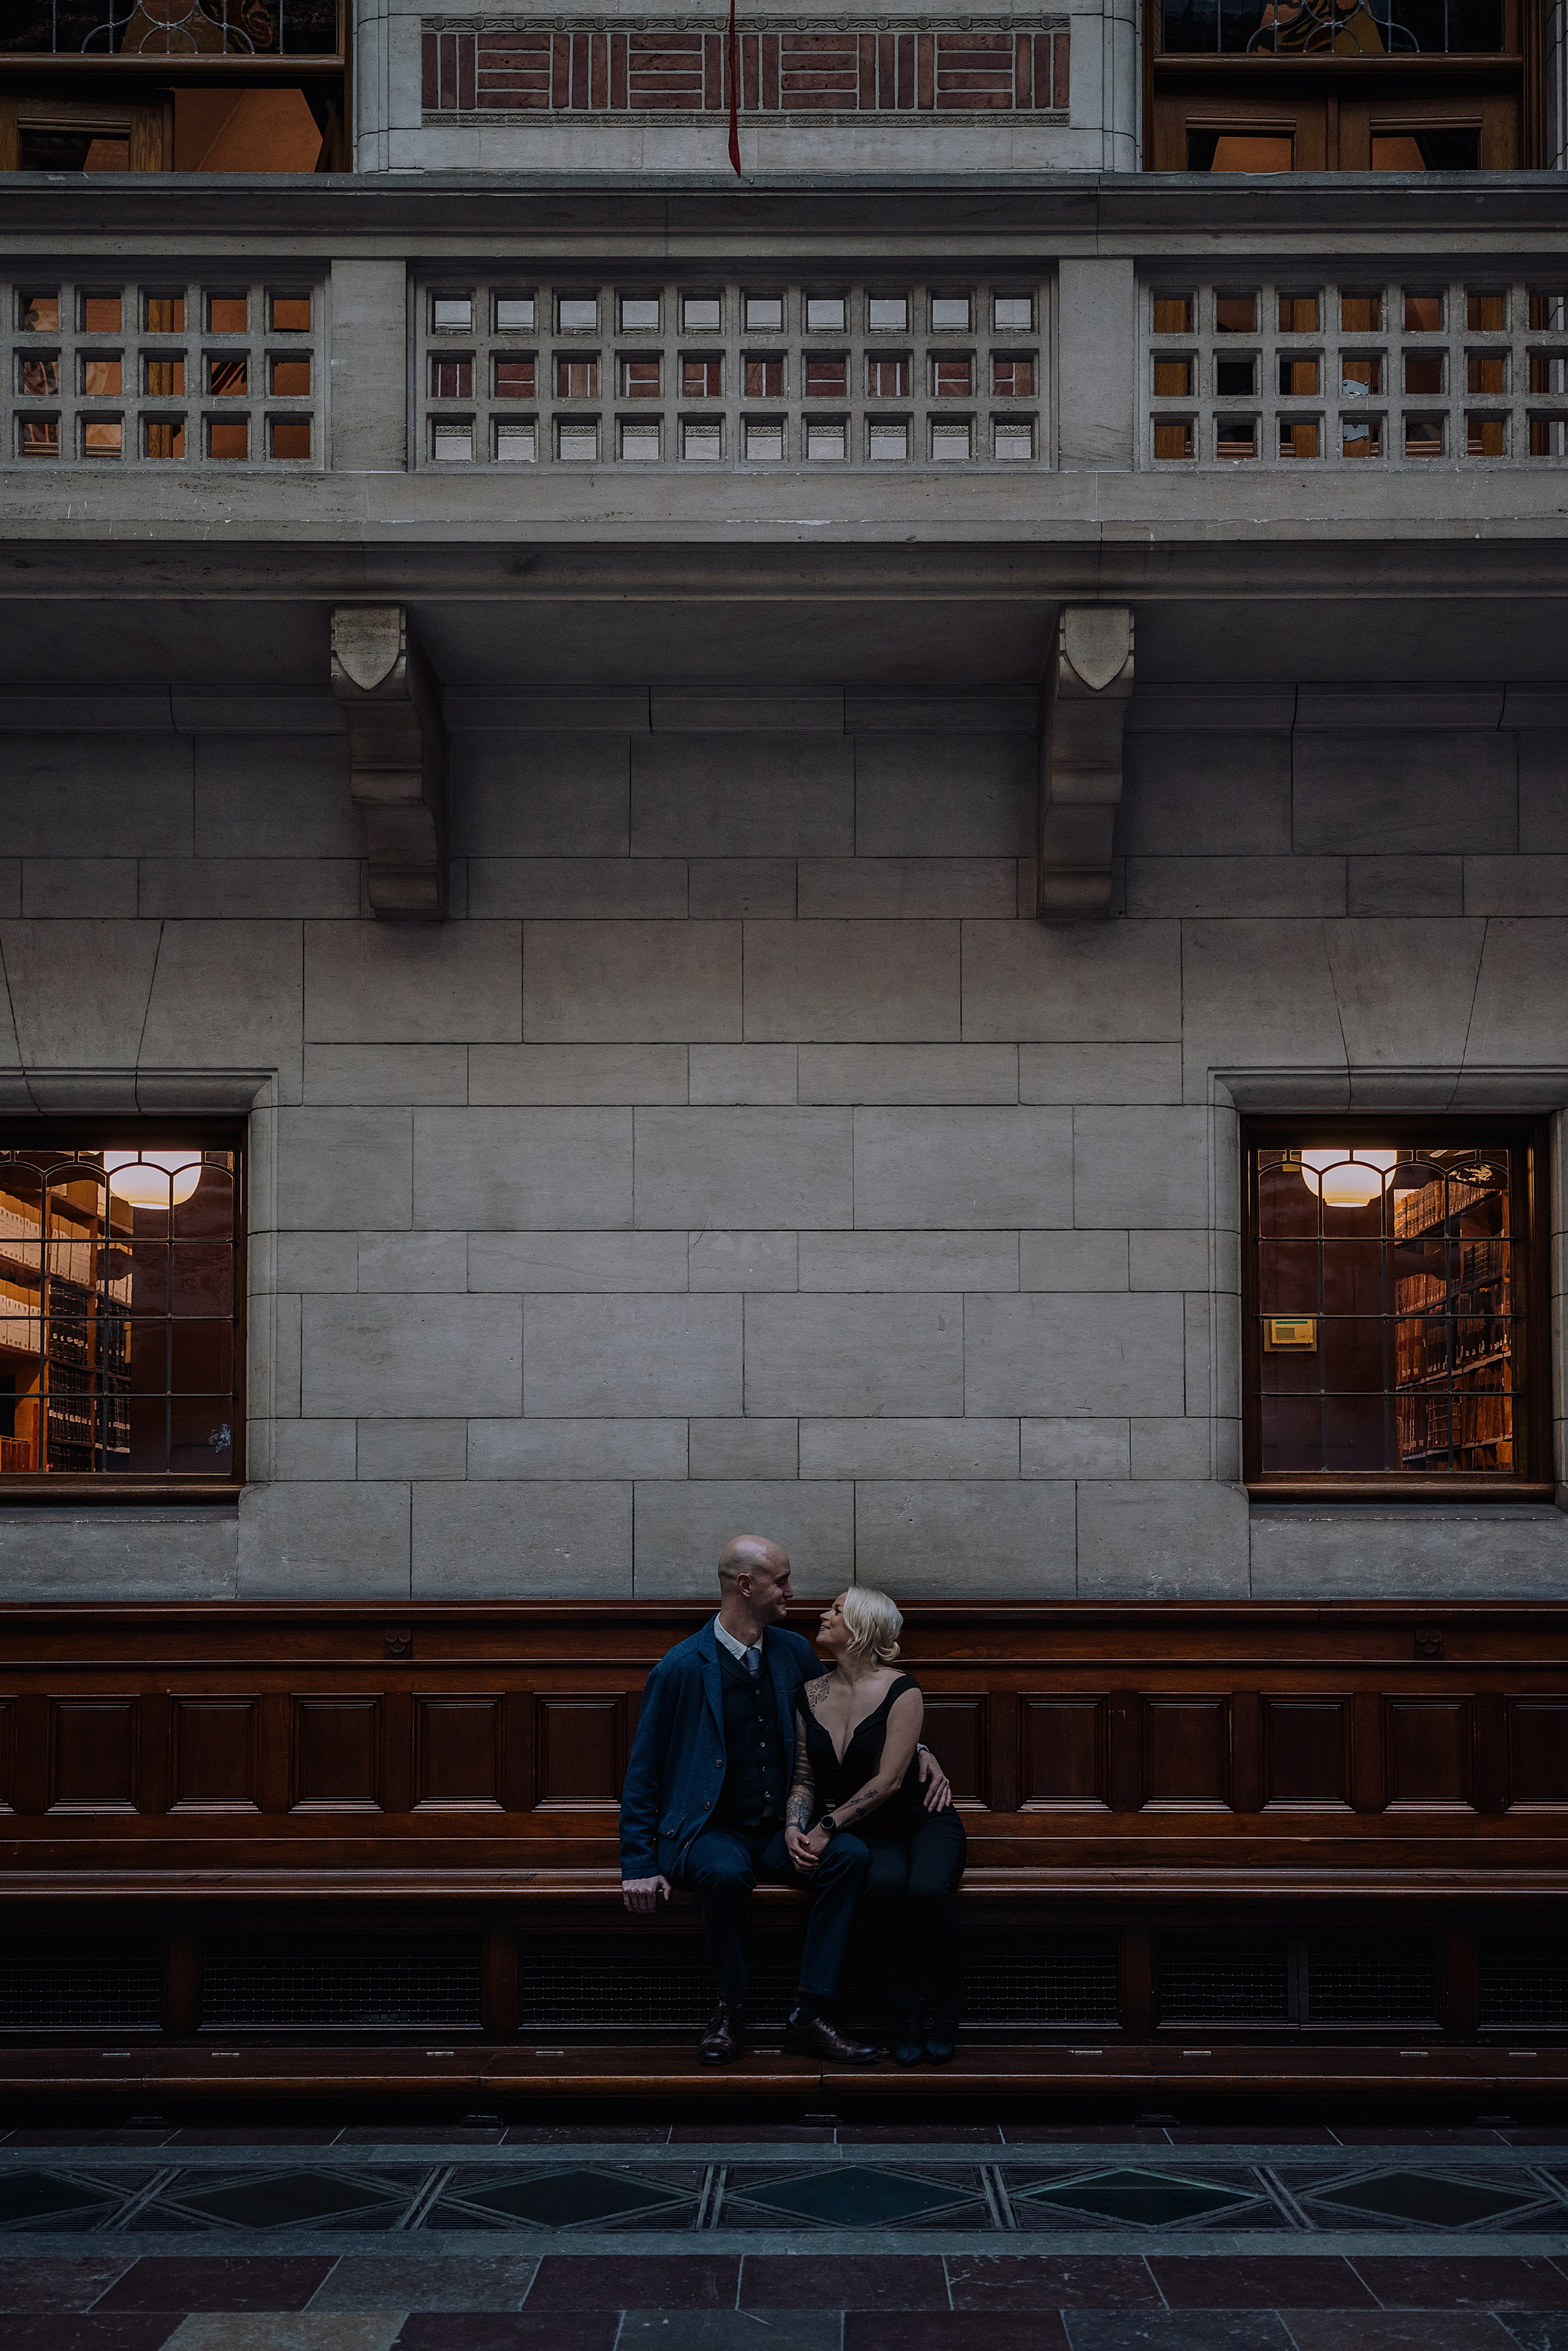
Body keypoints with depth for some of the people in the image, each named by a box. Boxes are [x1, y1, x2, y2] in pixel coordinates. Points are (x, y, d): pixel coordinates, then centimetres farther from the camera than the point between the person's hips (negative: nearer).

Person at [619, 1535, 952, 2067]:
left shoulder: (795, 1653, 8)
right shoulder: (682, 1668, -7)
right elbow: (643, 1774, -3)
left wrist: (916, 1751, 7)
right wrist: (640, 1866, -10)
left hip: (782, 1831, 4)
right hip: (713, 1831, -4)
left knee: (851, 1855, -26)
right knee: (727, 1874, -38)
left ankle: (809, 2014, -22)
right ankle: (731, 2009, -14)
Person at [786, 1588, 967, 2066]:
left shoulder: (900, 1689, -10)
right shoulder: (809, 1697, 6)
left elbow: (889, 1780, -15)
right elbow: (805, 1780, 10)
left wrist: (828, 1827, -18)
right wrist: (795, 1829, -9)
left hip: (922, 1820, -2)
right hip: (866, 1833, 2)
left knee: (927, 1888, -35)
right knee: (885, 1883, -33)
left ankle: (945, 2019, -16)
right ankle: (905, 2020, -21)